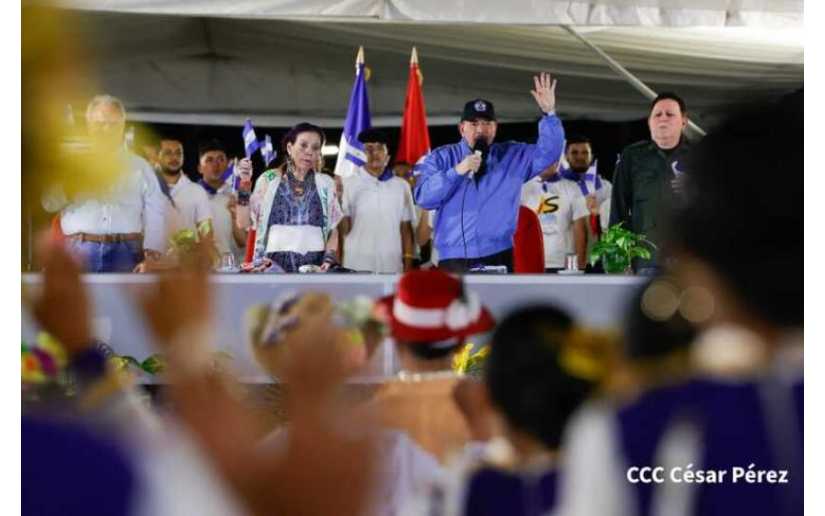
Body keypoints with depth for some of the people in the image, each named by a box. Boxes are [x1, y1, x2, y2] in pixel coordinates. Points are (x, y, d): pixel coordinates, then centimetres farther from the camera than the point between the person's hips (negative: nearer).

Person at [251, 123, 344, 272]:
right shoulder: (269, 180, 8)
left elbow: (333, 229, 12)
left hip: (315, 263, 1)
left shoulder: (326, 184, 12)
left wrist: (329, 260, -3)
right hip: (276, 262, -1)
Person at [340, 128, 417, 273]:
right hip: (357, 266, -2)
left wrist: (408, 264, 6)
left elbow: (406, 228, 12)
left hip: (392, 266, 2)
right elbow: (343, 229, 1)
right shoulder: (348, 184, 3)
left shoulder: (401, 186, 11)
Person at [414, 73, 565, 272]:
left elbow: (548, 152, 4)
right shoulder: (441, 158, 8)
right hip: (454, 262, -1)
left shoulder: (513, 156, 14)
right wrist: (457, 171, -14)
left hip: (498, 260, 1)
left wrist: (549, 113, -9)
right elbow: (423, 197, -3)